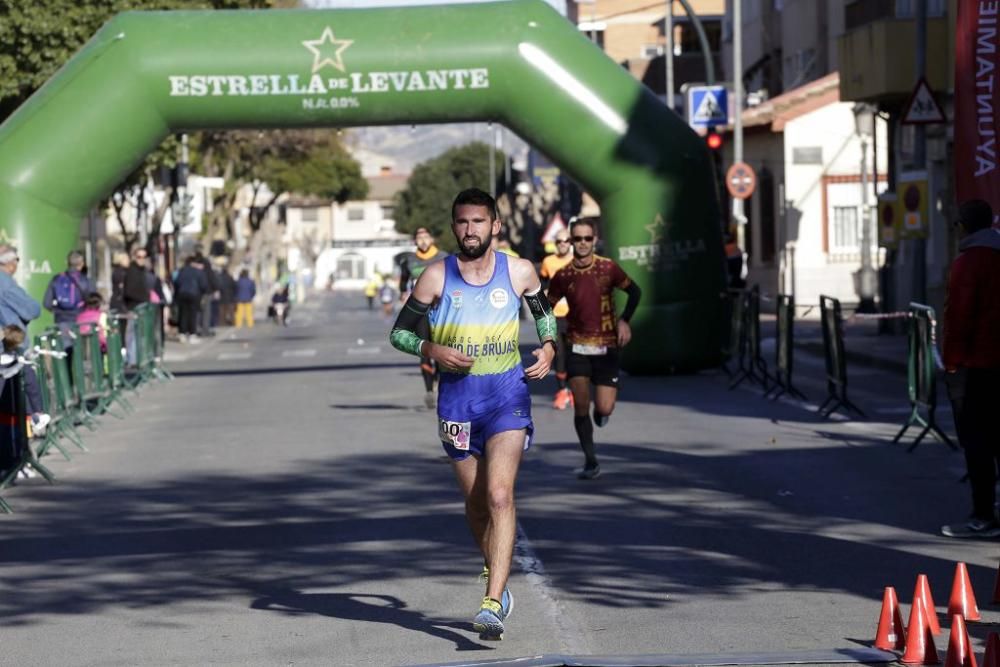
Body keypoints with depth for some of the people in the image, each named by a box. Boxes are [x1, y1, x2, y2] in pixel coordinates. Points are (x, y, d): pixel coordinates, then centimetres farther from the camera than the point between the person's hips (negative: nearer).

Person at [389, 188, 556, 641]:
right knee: (475, 503, 11)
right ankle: (496, 574, 38)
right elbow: (399, 332, 3)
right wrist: (432, 350, -15)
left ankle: (492, 605, -23)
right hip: (457, 397, 2)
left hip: (508, 395, -2)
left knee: (499, 495, -18)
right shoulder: (436, 277, -4)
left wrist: (549, 346, 1)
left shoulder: (519, 272, -1)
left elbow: (543, 311, 19)